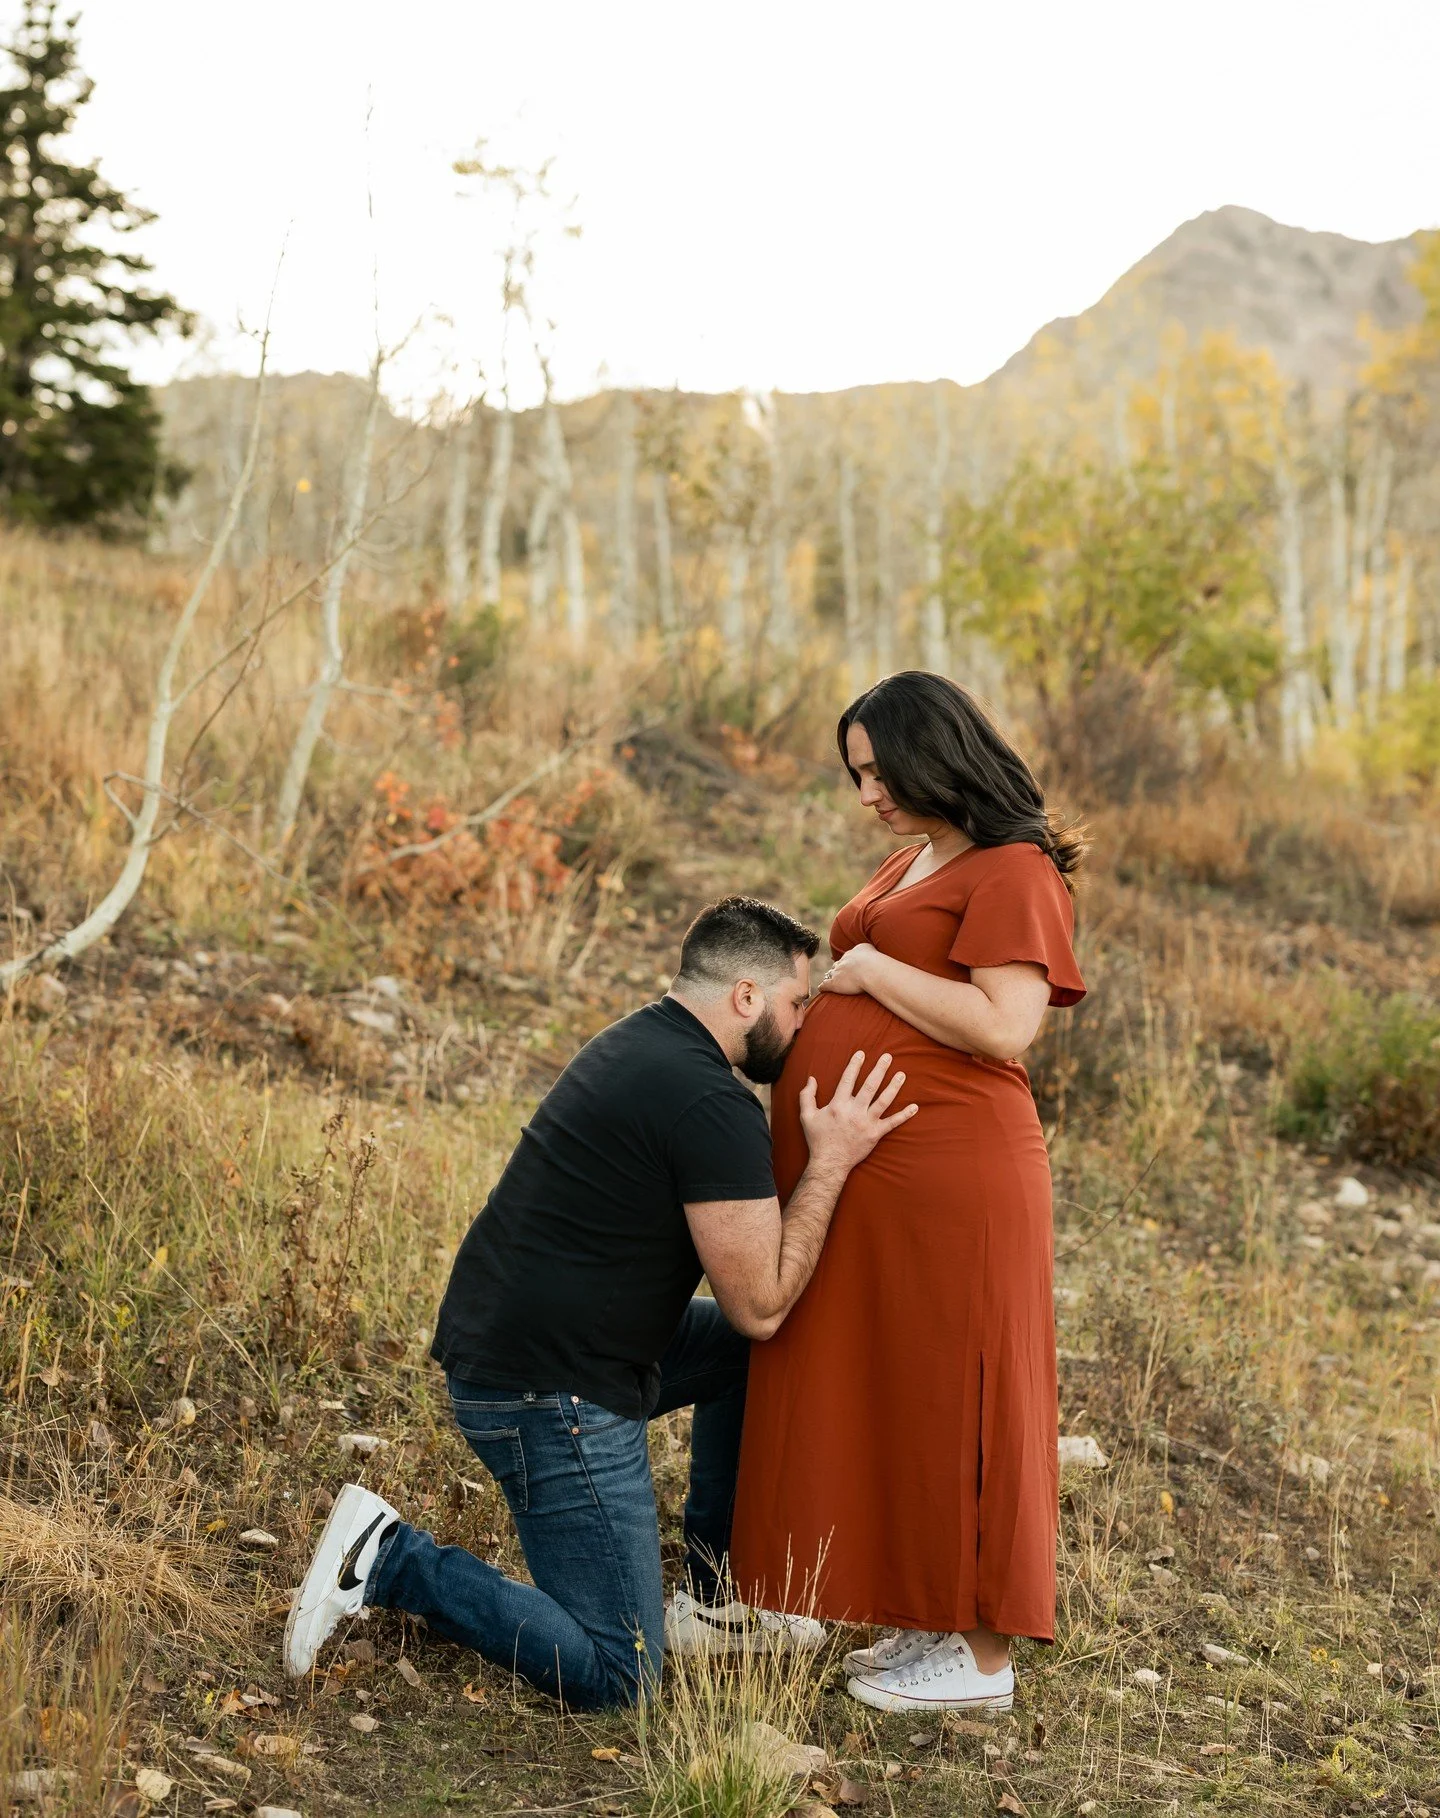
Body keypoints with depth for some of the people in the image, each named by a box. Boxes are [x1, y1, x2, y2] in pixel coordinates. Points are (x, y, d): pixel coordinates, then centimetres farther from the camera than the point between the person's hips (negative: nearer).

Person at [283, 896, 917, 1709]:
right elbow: (761, 1304, -14)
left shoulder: (637, 1043, 13)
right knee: (614, 1678, -4)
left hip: (494, 1342, 10)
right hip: (550, 1392, -10)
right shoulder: (712, 1105, -18)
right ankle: (390, 1559, -4)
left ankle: (712, 1598, 24)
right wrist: (831, 1160, -10)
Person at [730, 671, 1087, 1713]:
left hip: (945, 1173, -9)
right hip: (866, 1179, 9)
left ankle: (983, 1656, 12)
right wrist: (824, 985, 10)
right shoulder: (909, 866, 19)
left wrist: (873, 971, -14)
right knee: (887, 1395, 13)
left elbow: (1005, 1028, -20)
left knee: (951, 1395, 0)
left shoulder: (1012, 872, -9)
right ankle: (934, 1623, 26)